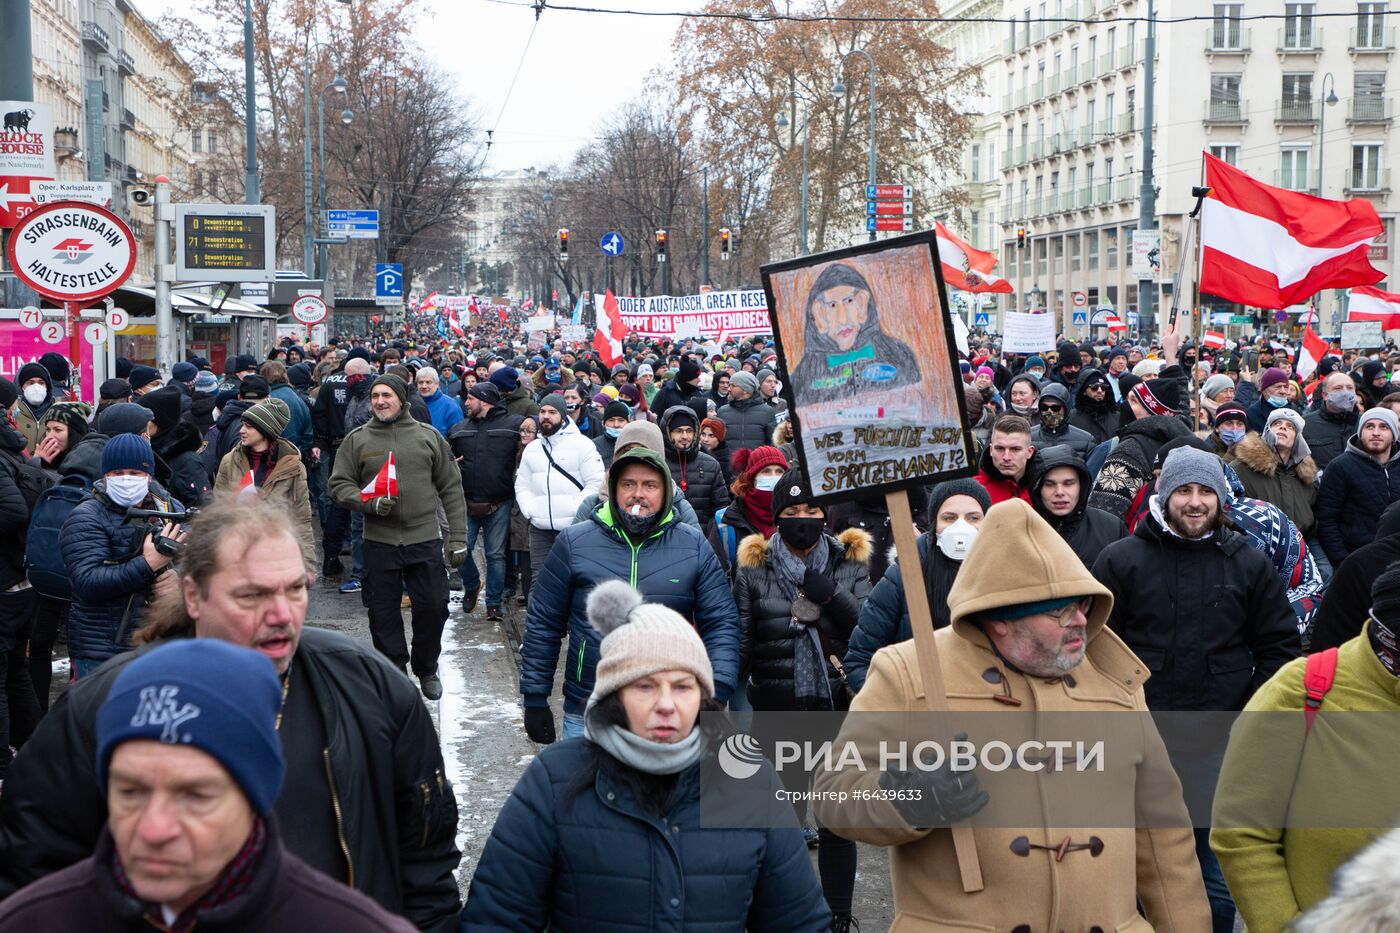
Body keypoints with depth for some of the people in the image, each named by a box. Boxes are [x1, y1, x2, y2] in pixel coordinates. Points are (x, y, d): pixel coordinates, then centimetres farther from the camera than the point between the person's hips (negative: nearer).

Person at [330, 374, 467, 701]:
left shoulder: (429, 436, 4)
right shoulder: (357, 439, 4)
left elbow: (451, 490, 6)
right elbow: (339, 484, 4)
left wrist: (458, 538, 3)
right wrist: (369, 503, -15)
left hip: (425, 539, 0)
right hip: (378, 542, 0)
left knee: (432, 607, 4)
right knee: (383, 614, 6)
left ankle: (426, 669, 26)